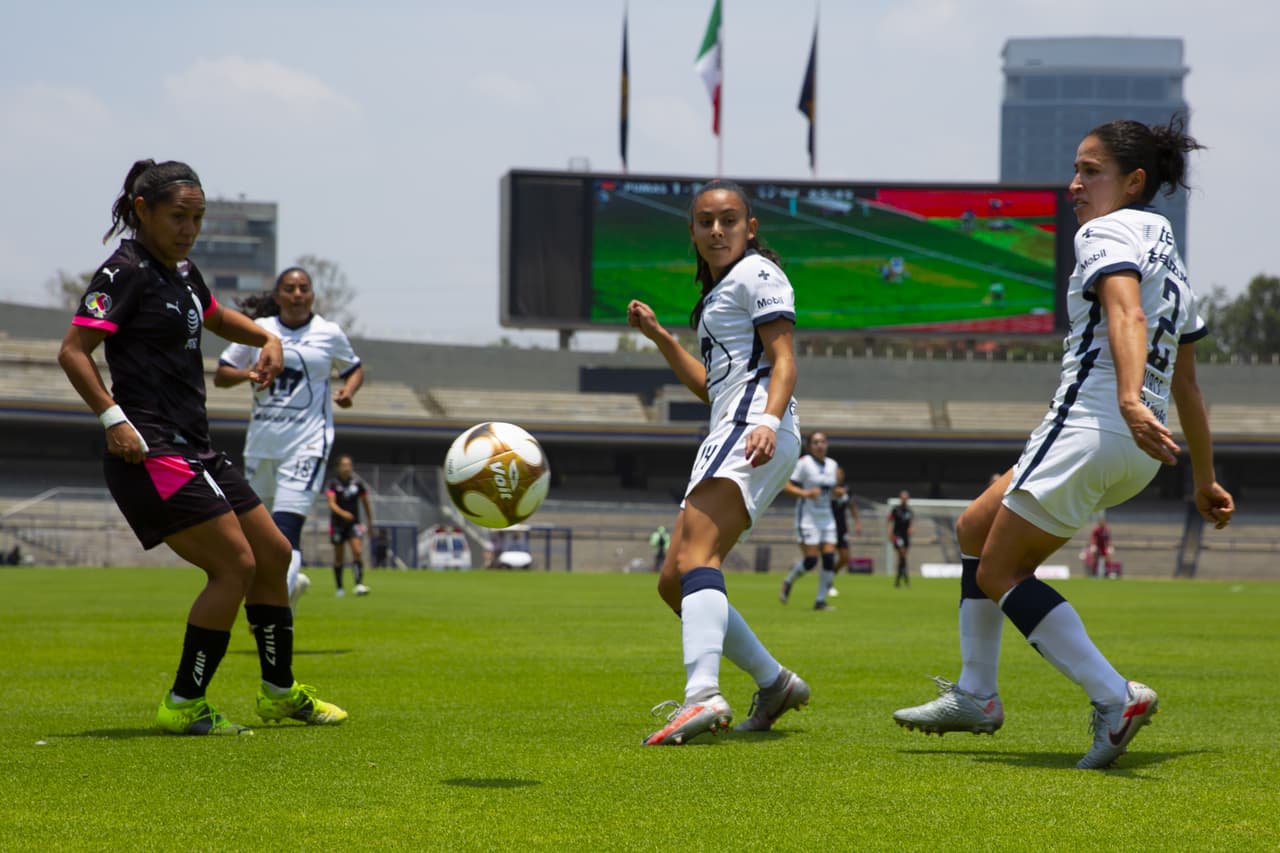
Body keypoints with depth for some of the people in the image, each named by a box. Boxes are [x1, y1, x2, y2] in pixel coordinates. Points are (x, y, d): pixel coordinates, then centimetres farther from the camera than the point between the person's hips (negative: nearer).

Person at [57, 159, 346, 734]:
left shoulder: (181, 272, 16)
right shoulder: (125, 271, -10)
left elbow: (214, 316, 37)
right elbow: (73, 351, -16)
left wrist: (266, 338, 19)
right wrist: (113, 418, -26)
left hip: (193, 449, 10)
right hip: (151, 452, -10)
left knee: (273, 554, 13)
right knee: (235, 564, -13)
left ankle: (280, 693, 27)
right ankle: (183, 705, -4)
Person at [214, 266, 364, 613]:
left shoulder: (329, 333, 3)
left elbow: (355, 368, 19)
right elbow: (220, 375, 7)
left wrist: (348, 391, -3)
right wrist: (249, 374, -13)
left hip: (307, 442, -4)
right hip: (262, 441, 4)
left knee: (286, 526, -18)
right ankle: (293, 580, 40)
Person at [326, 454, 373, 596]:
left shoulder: (357, 483, 1)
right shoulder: (333, 484, -6)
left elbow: (366, 503, 11)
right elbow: (331, 503, -19)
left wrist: (370, 522, 14)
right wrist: (342, 513, -37)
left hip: (354, 523, 1)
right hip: (337, 524, -1)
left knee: (358, 551, -18)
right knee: (339, 558, 7)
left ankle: (359, 584, -25)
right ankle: (339, 587, 20)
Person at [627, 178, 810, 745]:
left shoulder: (757, 273, 2)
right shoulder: (717, 293, 29)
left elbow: (783, 359, -9)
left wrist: (769, 419, -26)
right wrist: (659, 336, 25)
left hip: (751, 425, -10)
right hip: (727, 434, 10)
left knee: (694, 553, -29)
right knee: (673, 584, 8)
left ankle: (703, 695, -47)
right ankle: (774, 683, 13)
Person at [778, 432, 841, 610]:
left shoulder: (832, 465, 11)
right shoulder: (804, 463, -8)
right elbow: (786, 486, -12)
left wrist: (838, 488, 1)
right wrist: (806, 493, -25)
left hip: (827, 518, 6)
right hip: (808, 518, -6)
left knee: (829, 559, -5)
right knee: (810, 560, -12)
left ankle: (820, 600, 3)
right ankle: (788, 582, 17)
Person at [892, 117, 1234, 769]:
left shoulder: (1107, 231, -6)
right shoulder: (1168, 250, 22)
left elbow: (1126, 313, -28)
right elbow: (1186, 384, 24)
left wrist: (1129, 400, -45)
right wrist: (1205, 480, 27)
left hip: (1090, 420, -10)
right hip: (1139, 449, 10)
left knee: (999, 574, -3)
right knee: (975, 528, 21)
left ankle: (1114, 697, -17)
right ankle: (974, 696, 22)